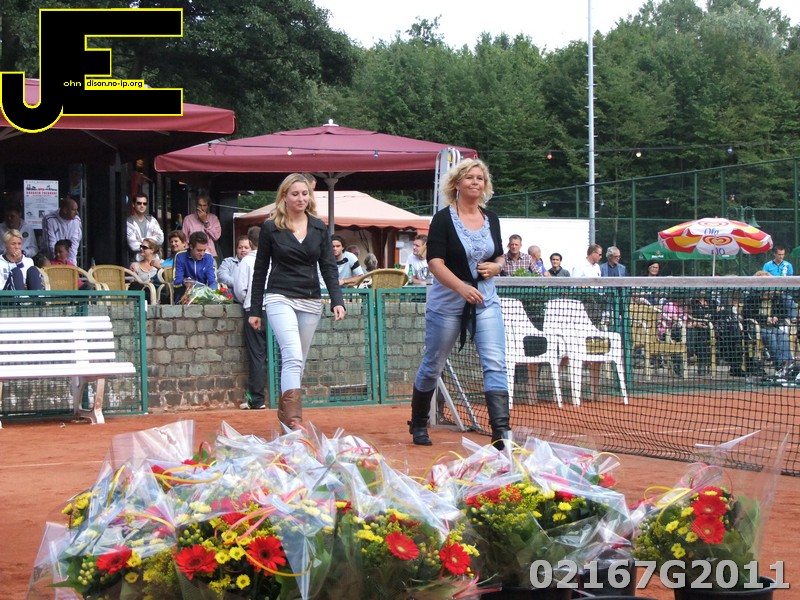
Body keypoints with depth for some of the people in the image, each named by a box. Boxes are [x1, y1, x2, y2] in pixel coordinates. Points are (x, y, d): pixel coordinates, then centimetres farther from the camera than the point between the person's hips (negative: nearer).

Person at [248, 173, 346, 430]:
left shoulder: (319, 228, 8)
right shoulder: (271, 228, 1)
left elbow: (328, 266, 6)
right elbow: (260, 270, 5)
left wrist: (337, 300, -8)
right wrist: (255, 309, 5)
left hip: (311, 301, 4)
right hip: (280, 298, -4)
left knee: (298, 361, 9)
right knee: (293, 356, -20)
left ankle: (285, 410, 23)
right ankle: (294, 417, -27)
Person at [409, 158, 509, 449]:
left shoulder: (491, 219, 7)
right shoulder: (444, 218, -8)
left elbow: (500, 255, 20)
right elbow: (435, 261, -16)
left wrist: (496, 266, -5)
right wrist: (461, 287, -31)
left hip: (485, 299, 4)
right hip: (447, 301, -4)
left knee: (495, 364, -11)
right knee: (433, 365, 9)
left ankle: (501, 432, -15)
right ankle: (418, 424, 30)